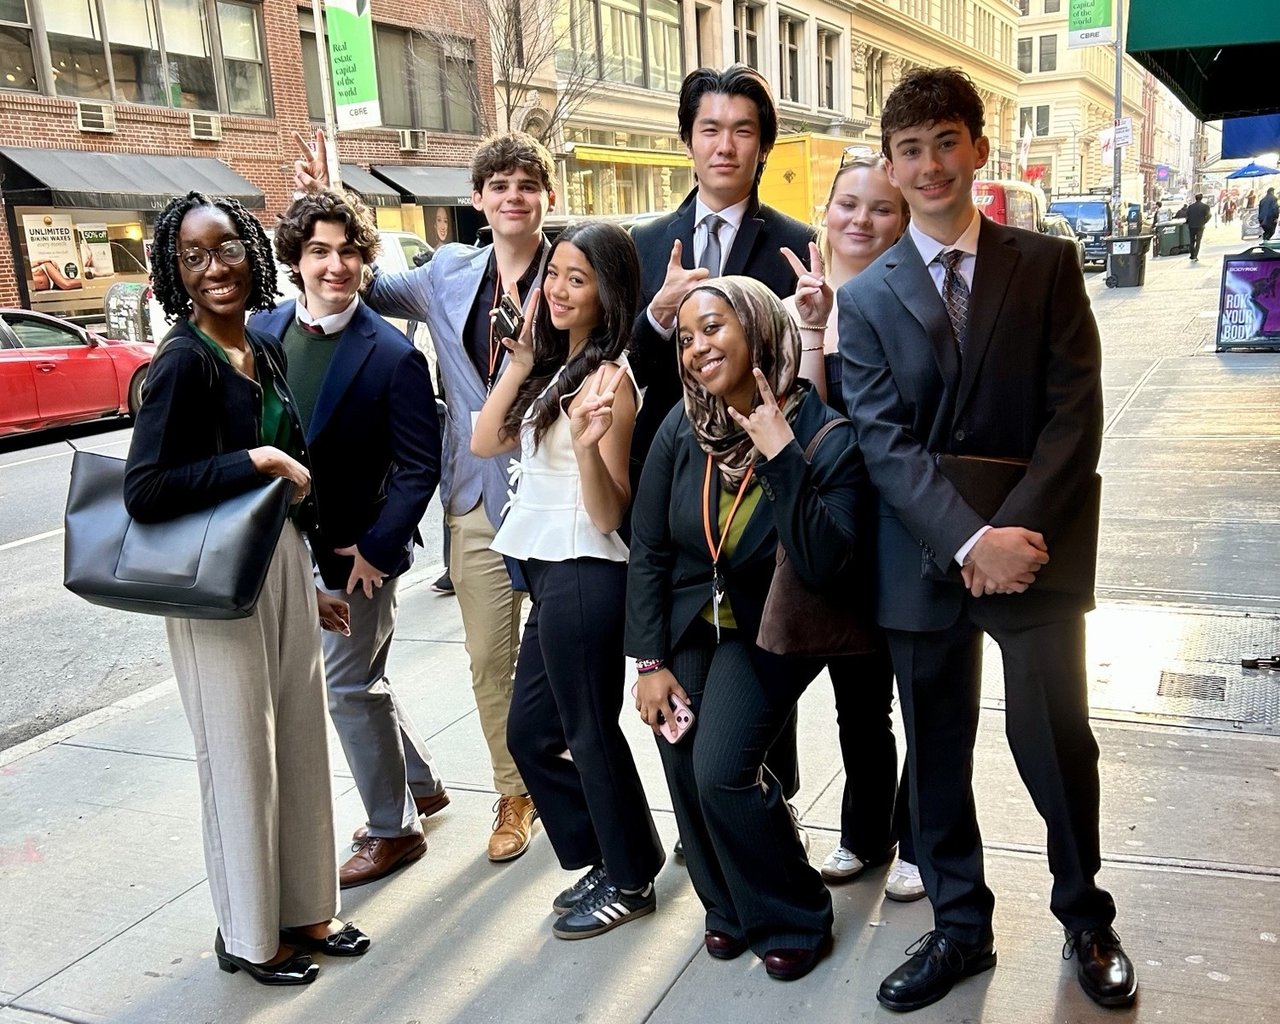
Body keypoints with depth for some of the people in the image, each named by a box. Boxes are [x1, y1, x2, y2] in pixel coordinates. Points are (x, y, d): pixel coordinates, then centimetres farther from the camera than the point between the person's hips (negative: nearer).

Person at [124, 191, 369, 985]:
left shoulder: (266, 352, 8)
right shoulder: (184, 362, -15)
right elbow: (145, 493, -23)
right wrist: (256, 462, -20)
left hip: (284, 564, 7)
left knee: (301, 741, 15)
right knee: (241, 754, 5)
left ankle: (303, 910, 32)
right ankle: (248, 934, 25)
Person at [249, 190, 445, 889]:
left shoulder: (392, 356, -16)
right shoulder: (263, 331, 0)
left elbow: (419, 466, -14)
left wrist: (376, 548, -18)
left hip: (356, 551, -6)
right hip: (286, 545, 6)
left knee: (349, 685, 4)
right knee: (360, 677, 19)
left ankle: (393, 828, 24)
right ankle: (422, 785, 40)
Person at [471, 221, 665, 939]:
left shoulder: (608, 375, -15)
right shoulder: (556, 364, 10)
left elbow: (610, 514, -18)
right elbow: (485, 443, 7)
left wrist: (587, 444, -36)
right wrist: (520, 361, 2)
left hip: (585, 575, -9)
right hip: (553, 572, 9)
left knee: (590, 732, 6)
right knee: (531, 731, 17)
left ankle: (630, 881, 27)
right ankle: (605, 858, 33)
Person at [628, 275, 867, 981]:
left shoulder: (828, 439, -19)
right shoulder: (684, 426, -11)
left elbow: (820, 564, -28)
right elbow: (646, 548, -5)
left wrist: (780, 455, -33)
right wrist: (650, 662, -6)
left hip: (766, 632, -3)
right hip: (684, 625, 3)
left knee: (722, 770, -17)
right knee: (685, 774, -1)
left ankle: (794, 921, 10)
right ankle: (727, 906, 29)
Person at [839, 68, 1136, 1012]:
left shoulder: (1047, 265, 3)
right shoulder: (866, 299, 4)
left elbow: (1075, 412, -4)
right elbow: (884, 441, -5)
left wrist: (1018, 530, -16)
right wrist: (970, 542, -17)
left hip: (1036, 549, -1)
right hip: (925, 562, 1)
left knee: (1056, 740, 7)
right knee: (937, 753, 11)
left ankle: (1086, 918, 33)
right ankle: (960, 927, 30)